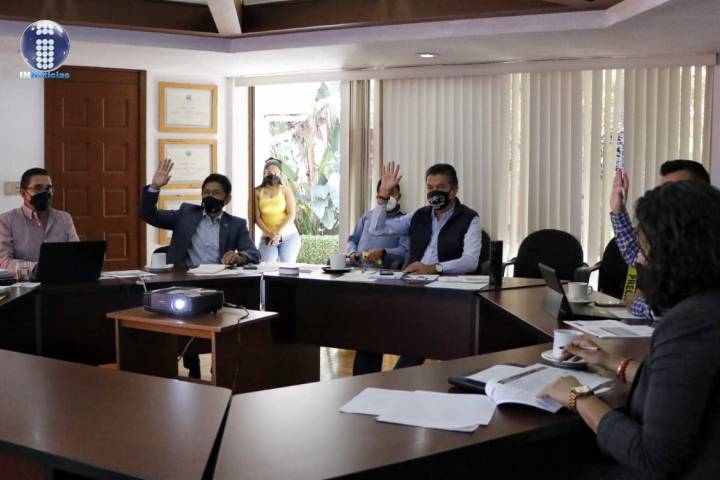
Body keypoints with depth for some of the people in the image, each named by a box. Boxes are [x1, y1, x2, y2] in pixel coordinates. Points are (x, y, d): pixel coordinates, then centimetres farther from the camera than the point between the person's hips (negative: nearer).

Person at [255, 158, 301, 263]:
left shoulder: (286, 191, 2)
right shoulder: (258, 192, 4)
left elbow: (291, 215, -5)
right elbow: (257, 217, -1)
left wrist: (278, 233, -15)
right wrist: (270, 233, -15)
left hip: (289, 236, 0)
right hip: (267, 237, 0)